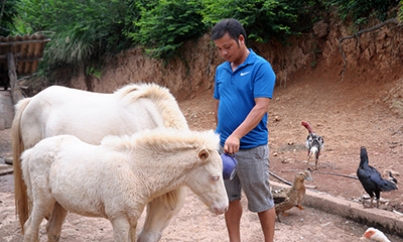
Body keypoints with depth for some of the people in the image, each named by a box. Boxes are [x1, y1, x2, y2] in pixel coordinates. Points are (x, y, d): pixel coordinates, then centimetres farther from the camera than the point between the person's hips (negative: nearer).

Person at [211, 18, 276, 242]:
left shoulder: (261, 68, -12)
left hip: (251, 147, -6)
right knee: (230, 198, 13)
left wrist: (236, 135, -30)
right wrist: (219, 135, 15)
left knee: (261, 201, 6)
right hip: (222, 146, 6)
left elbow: (261, 107, -21)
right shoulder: (221, 70, 8)